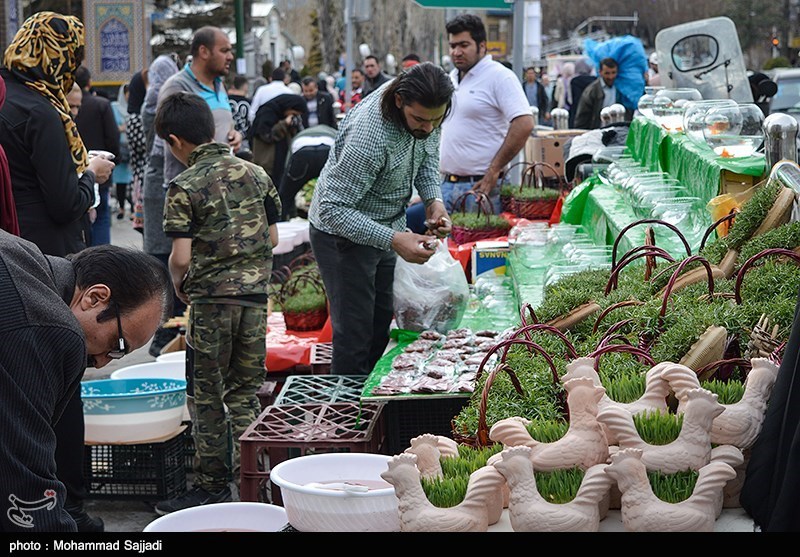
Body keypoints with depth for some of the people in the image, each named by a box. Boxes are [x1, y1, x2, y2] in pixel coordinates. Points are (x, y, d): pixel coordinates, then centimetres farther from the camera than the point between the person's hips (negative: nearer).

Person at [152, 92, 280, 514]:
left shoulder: (184, 186, -10)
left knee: (208, 393, 7)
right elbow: (272, 237, 9)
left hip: (210, 294, -5)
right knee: (245, 390, 14)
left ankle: (211, 485, 14)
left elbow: (181, 257, -14)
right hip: (256, 291, 5)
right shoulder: (256, 174, 6)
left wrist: (178, 284, 6)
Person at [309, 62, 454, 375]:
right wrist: (393, 240, -41)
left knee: (382, 324, 15)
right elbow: (332, 209, -34)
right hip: (342, 232, -8)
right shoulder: (368, 137, -37)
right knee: (355, 334, -5)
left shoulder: (425, 111, -13)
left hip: (387, 226, 8)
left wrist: (433, 198, -11)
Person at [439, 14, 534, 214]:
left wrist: (493, 172, -19)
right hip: (446, 184, 7)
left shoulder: (499, 76, -9)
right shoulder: (452, 77, 16)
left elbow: (524, 125, -19)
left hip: (480, 185, -7)